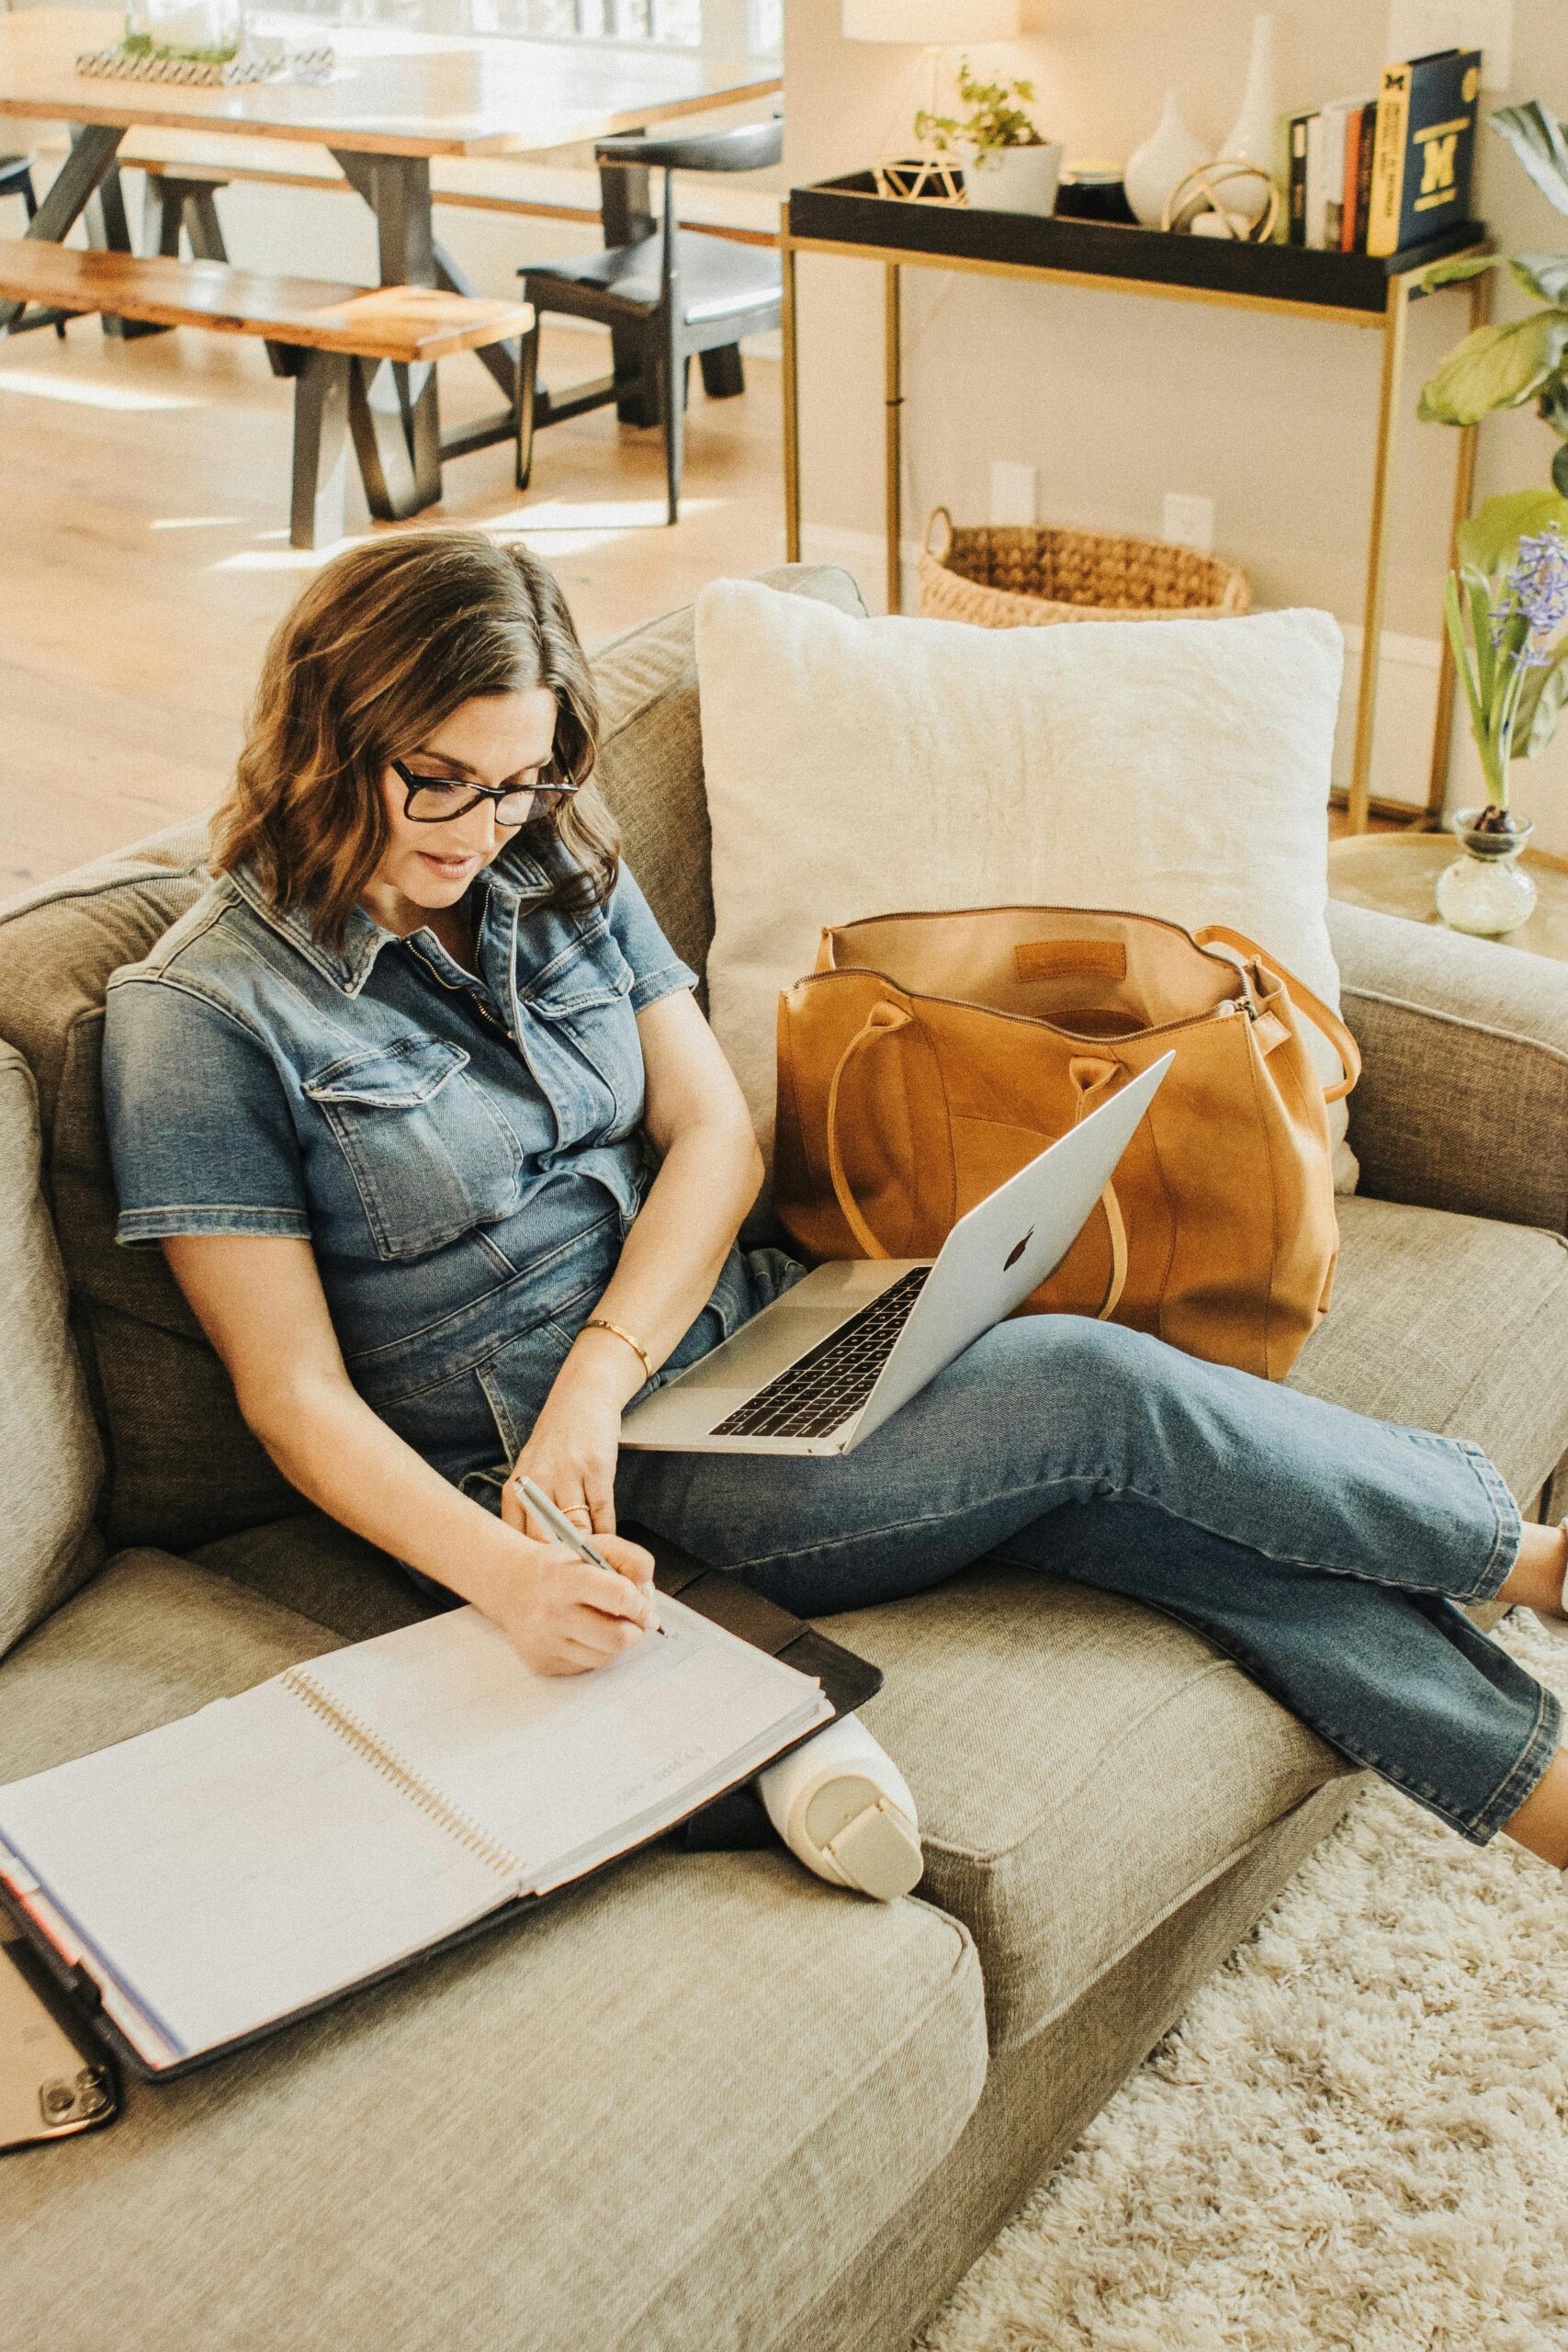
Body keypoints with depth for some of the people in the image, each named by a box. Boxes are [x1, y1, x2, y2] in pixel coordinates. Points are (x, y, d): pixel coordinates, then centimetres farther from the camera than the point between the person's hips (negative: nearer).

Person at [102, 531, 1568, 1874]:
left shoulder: (563, 878, 7)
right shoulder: (201, 1017, -10)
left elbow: (716, 1133, 1)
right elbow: (295, 1395, -12)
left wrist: (598, 1373, -16)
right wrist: (504, 1576, -29)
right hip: (577, 1489, -6)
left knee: (1142, 1502, -16)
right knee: (1093, 1390, -20)